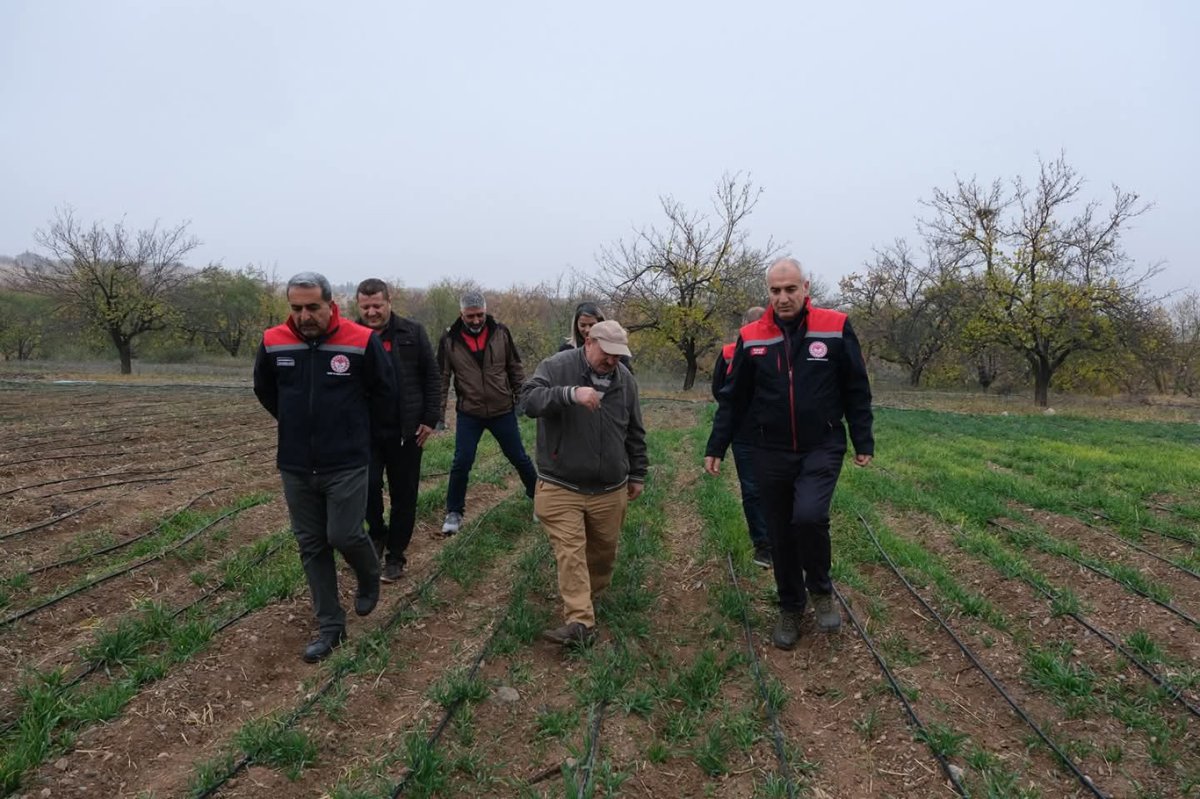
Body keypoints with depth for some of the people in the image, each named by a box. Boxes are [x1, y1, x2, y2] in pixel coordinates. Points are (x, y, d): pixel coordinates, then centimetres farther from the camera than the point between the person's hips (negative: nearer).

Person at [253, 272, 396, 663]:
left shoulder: (362, 342, -13)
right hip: (294, 466, 4)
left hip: (347, 463, -3)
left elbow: (384, 391, 2)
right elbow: (264, 390, 16)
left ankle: (369, 579, 29)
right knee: (311, 546, 9)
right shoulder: (273, 343, -4)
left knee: (344, 535, -7)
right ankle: (330, 626, 22)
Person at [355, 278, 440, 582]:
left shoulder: (413, 332, -1)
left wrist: (429, 419, -3)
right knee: (368, 484, -12)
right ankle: (377, 533, 19)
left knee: (403, 496, 7)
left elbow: (432, 377, 2)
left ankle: (395, 556, 24)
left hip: (407, 431, 0)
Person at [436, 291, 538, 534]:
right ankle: (454, 512, 17)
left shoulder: (501, 333, -5)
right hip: (468, 414, -1)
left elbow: (516, 369, 4)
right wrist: (438, 414, -4)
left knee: (519, 457, 12)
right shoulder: (449, 339, -8)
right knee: (461, 463, -1)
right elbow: (442, 378, -3)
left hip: (503, 411, 1)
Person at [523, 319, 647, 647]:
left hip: (610, 489, 4)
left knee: (604, 551, 15)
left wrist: (637, 475, 16)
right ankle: (581, 622, -4)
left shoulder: (625, 379, 4)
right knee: (570, 553, -7)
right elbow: (529, 399, -26)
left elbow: (635, 433, 13)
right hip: (561, 487, -4)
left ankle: (589, 598, 39)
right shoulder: (556, 367, -10)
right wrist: (570, 394, -39)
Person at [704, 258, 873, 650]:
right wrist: (716, 447, 5)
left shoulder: (835, 327, -4)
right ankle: (790, 609, 31)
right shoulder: (751, 338, 0)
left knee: (808, 516, -22)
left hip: (822, 449, -2)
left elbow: (856, 390, 3)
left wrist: (863, 442, 2)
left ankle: (821, 589, 7)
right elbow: (733, 398, 7)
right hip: (771, 454, 2)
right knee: (780, 535, 10)